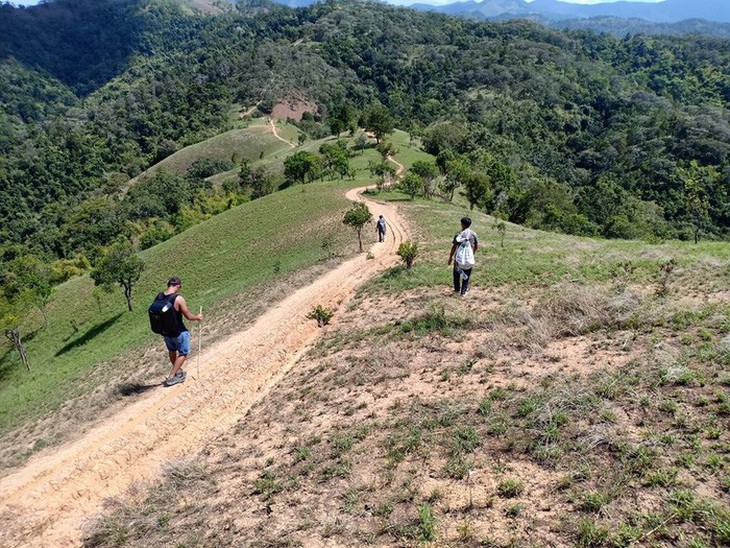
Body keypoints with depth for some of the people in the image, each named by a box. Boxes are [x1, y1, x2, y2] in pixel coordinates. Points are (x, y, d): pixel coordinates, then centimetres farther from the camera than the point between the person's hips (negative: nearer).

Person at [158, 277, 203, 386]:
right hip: (179, 332, -6)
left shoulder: (159, 297, -7)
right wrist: (198, 317, 2)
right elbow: (189, 316, -18)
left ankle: (178, 372, 46)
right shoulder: (178, 299, -25)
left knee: (172, 351, 28)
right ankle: (171, 377, 11)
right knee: (183, 353, 14)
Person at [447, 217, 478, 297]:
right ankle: (463, 291, 18)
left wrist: (450, 258, -1)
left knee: (457, 275, 18)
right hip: (469, 259, 2)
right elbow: (476, 246, 5)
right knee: (467, 276, 15)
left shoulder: (459, 235, -14)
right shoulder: (473, 234, -5)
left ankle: (457, 290, 26)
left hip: (459, 258, -2)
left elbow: (454, 247, -12)